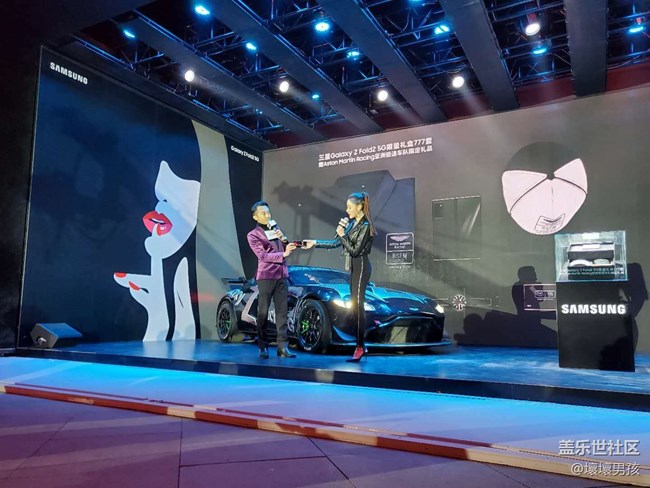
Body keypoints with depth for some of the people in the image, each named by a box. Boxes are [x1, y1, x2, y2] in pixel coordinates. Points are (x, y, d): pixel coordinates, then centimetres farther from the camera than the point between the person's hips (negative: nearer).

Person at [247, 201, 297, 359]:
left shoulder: (275, 229, 16)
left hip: (282, 275, 5)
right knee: (263, 312, 1)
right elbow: (262, 255, -14)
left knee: (282, 312, 2)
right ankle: (263, 347, 9)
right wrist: (283, 254, -24)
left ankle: (283, 347, 3)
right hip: (266, 276, -5)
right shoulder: (253, 235, -1)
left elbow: (288, 250, 17)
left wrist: (283, 239, -3)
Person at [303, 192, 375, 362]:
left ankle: (360, 347, -6)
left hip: (361, 266, -9)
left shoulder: (365, 226, -12)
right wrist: (314, 243, 11)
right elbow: (335, 243, 14)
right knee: (355, 306, 8)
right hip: (353, 267, 9)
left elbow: (355, 250, -15)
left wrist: (342, 235, -16)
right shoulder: (351, 223, 13)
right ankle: (361, 346, 13)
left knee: (358, 306, -10)